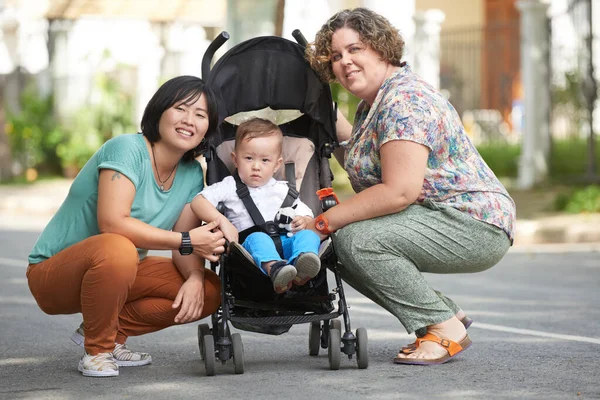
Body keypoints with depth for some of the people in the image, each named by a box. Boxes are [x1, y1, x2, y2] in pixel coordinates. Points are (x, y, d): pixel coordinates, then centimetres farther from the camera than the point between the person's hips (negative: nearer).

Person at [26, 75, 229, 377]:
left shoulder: (192, 174, 1)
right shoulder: (127, 149, -21)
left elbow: (188, 245, -1)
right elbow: (112, 222, -33)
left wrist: (195, 278, -24)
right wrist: (186, 241, -31)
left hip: (118, 273, 7)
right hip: (55, 274, -7)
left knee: (210, 291, -9)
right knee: (117, 249, -40)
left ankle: (112, 332, 4)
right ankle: (97, 350, -16)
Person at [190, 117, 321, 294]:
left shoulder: (283, 190, 26)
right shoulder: (230, 187, 16)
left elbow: (306, 215, 27)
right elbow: (198, 201, 3)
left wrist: (304, 222, 0)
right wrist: (223, 223, -13)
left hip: (284, 242, 3)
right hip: (250, 246, -3)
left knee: (309, 235, -25)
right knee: (257, 238, -35)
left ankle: (301, 264, -61)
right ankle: (274, 268, -68)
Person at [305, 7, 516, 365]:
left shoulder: (405, 100, -19)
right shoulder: (370, 104, 14)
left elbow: (399, 192, -27)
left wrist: (324, 222, -21)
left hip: (478, 227, -11)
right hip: (439, 220, 11)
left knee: (355, 239, -25)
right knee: (339, 246, 5)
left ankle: (445, 328, -11)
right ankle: (448, 315, 9)